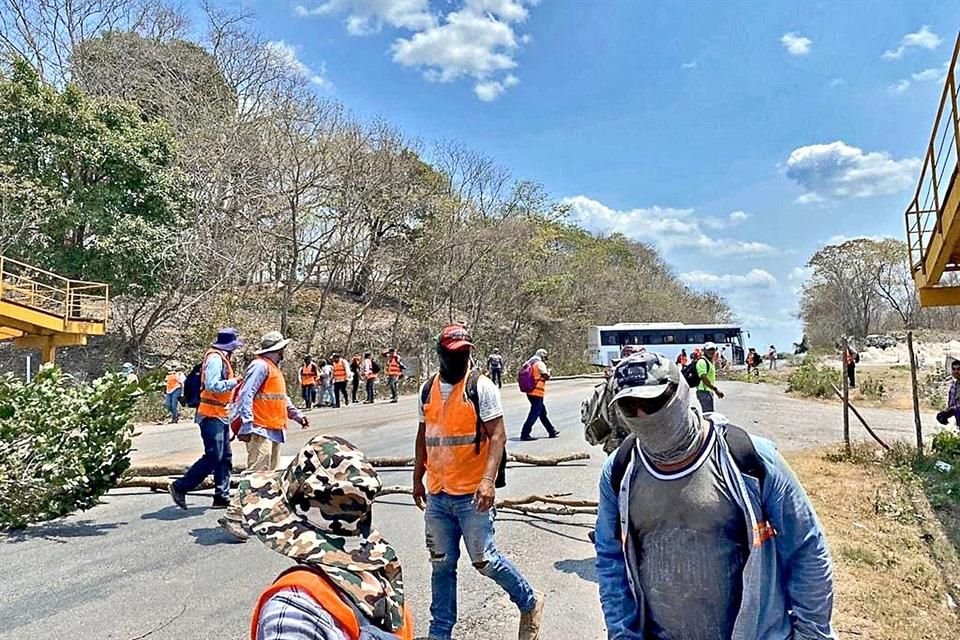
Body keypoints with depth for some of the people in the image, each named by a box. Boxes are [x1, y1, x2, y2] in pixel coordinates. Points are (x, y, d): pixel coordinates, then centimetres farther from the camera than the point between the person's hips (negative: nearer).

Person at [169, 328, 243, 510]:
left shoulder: (221, 358, 17)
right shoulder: (215, 359, -14)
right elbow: (213, 385, -25)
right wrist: (233, 382, -17)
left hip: (220, 416, 10)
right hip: (212, 415, -10)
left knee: (225, 458, 10)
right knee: (213, 457, -10)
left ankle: (222, 497, 13)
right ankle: (180, 487, 1)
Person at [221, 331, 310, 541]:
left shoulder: (274, 368, 21)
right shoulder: (260, 366, -11)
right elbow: (245, 395, -19)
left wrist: (297, 414, 21)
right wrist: (247, 426, -24)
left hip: (274, 431, 11)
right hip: (261, 431, -11)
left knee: (270, 474, 15)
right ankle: (233, 516, -15)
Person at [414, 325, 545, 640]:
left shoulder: (482, 387, -9)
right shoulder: (428, 389, 8)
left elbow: (497, 435, -13)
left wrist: (488, 480, -24)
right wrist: (418, 478, 20)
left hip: (471, 494, -5)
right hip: (437, 495, 5)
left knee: (484, 559, 1)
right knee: (441, 564, 13)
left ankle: (530, 603, 25)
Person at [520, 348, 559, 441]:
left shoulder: (529, 363, 14)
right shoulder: (540, 364, -9)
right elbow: (546, 376, -13)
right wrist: (549, 371, 6)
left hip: (530, 392, 9)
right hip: (537, 392, -9)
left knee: (542, 412, 17)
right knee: (534, 413, -4)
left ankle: (552, 431, 27)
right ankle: (524, 434, -5)